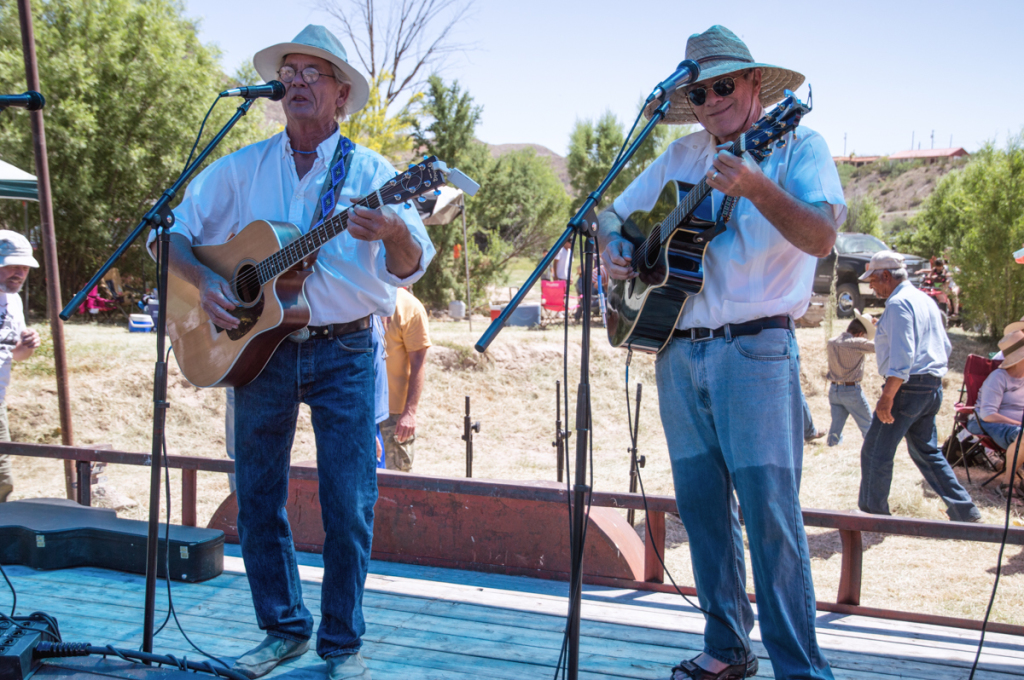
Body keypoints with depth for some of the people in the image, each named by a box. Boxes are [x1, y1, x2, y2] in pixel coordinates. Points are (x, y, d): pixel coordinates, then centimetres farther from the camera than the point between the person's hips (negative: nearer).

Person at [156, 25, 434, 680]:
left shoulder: (370, 171, 1)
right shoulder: (242, 169, 8)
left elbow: (410, 267, -11)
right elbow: (172, 233, 9)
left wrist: (394, 235, -34)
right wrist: (204, 282, -10)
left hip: (345, 352, -2)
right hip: (258, 347, 3)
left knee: (349, 505, -2)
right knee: (257, 500, 8)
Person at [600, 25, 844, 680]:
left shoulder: (797, 146, 1)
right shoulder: (682, 157, 16)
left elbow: (820, 237, -16)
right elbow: (613, 215, 23)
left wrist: (757, 188, -32)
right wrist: (615, 250, 0)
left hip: (755, 349, -5)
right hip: (677, 351, 6)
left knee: (770, 508, -9)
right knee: (702, 504, 9)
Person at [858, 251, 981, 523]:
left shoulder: (898, 303, -14)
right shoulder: (926, 300, 16)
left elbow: (902, 355, -23)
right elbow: (945, 347, 20)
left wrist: (887, 397, -23)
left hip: (908, 388, -10)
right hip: (933, 388, 10)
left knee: (875, 453, -2)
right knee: (927, 451, 17)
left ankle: (873, 513, 4)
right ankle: (965, 511, 16)